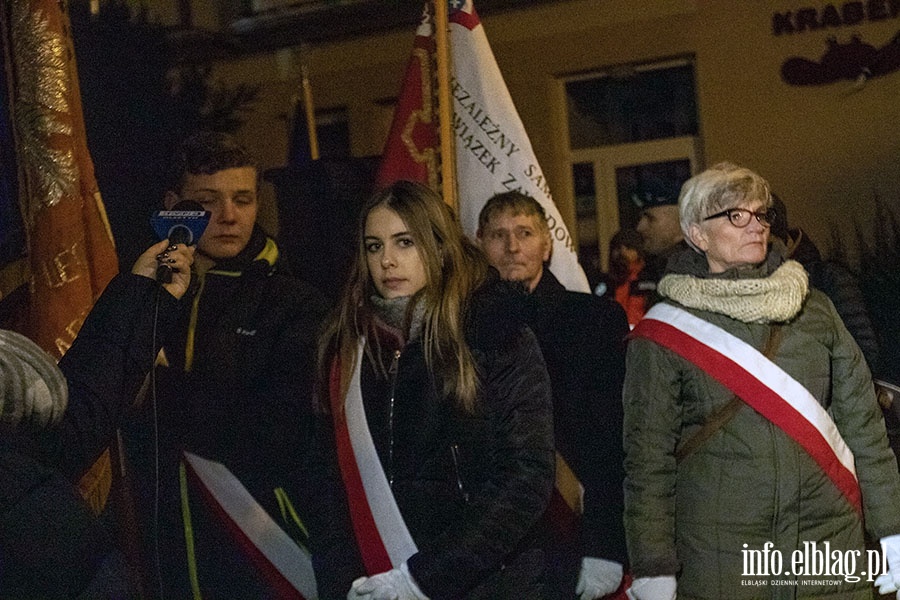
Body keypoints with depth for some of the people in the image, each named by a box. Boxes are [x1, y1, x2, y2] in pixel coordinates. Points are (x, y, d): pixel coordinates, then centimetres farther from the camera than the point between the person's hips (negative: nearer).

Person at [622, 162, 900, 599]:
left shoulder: (814, 310, 8)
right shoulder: (662, 333, -2)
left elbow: (862, 423, 9)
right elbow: (648, 458, -2)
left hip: (833, 547, 3)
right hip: (719, 559, -3)